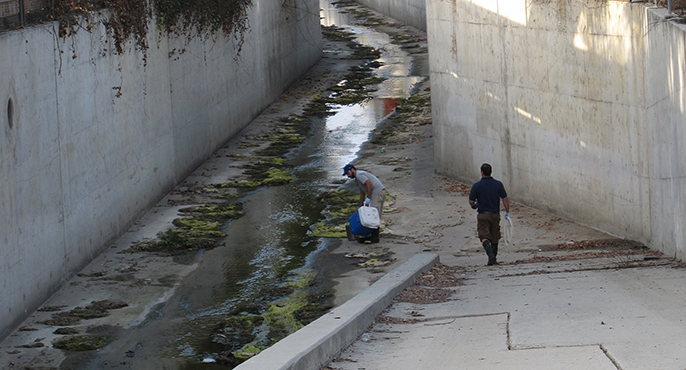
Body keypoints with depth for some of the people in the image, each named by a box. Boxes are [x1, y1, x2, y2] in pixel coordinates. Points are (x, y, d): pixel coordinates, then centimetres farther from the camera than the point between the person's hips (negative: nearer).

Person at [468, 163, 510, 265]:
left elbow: (471, 201, -4)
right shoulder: (498, 184, 0)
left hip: (483, 215, -3)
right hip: (495, 215, 3)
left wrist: (474, 205, 18)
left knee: (484, 238, -5)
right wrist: (507, 212, 9)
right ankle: (493, 259, 21)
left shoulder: (476, 186, -9)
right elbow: (505, 199, 1)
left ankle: (491, 256, -27)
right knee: (494, 239, 15)